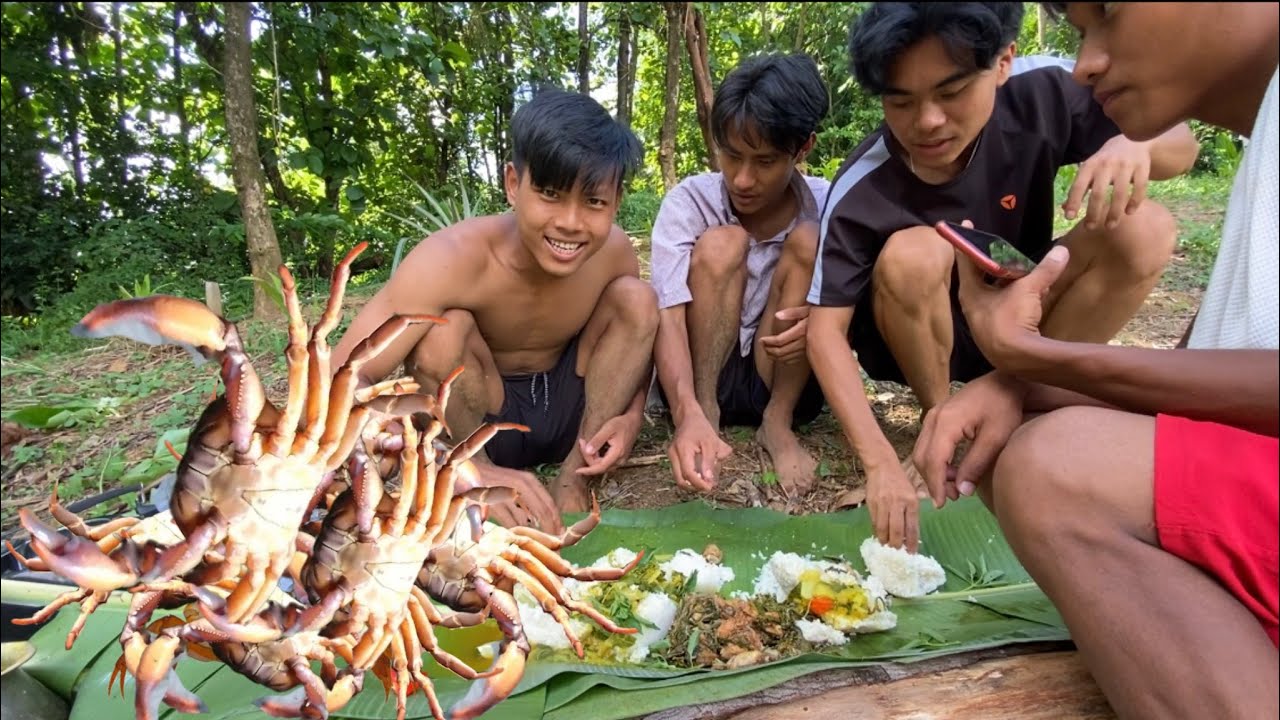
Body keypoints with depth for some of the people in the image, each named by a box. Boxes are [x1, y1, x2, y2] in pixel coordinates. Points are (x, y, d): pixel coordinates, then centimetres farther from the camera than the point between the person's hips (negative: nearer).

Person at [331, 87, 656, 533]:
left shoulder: (614, 251, -17)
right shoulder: (452, 258, -30)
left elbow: (637, 331, 4)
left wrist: (633, 414, -18)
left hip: (569, 409, 4)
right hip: (477, 417, -3)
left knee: (637, 297, -15)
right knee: (443, 330, -31)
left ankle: (572, 478, -10)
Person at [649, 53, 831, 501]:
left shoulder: (828, 207, -8)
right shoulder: (689, 202, -15)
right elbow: (668, 317, -26)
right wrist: (689, 414, -45)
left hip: (785, 381, 2)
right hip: (701, 377, -1)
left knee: (809, 243, -20)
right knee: (719, 246, -25)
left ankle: (778, 422, -15)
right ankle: (707, 413, -18)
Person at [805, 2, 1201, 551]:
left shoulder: (1042, 92, -18)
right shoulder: (861, 192, -26)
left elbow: (1181, 146, -5)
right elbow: (826, 331, -29)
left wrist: (1135, 145, -31)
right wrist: (881, 462, -40)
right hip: (915, 337, -2)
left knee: (1144, 229, -21)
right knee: (913, 256, -34)